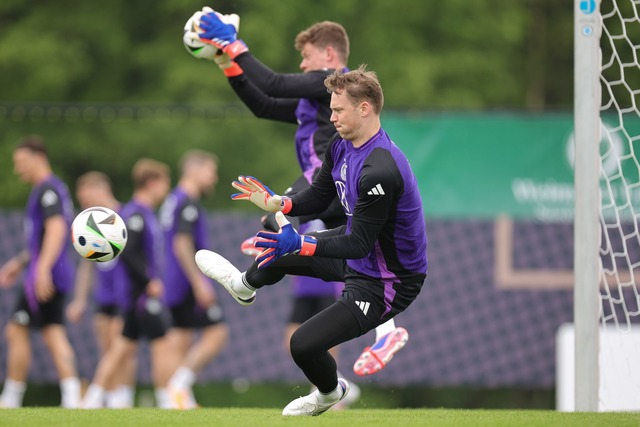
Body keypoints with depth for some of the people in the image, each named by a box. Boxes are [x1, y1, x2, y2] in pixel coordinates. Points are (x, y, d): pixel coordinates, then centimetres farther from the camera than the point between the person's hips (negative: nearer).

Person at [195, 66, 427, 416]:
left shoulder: (381, 172, -37)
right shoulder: (341, 146, -6)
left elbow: (359, 244, -32)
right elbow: (318, 197, 7)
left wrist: (299, 244, -37)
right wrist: (276, 202, -11)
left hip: (386, 282, -10)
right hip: (359, 249, 10)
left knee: (304, 344, -14)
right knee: (282, 246, 26)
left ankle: (330, 392, 21)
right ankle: (245, 285, 62)